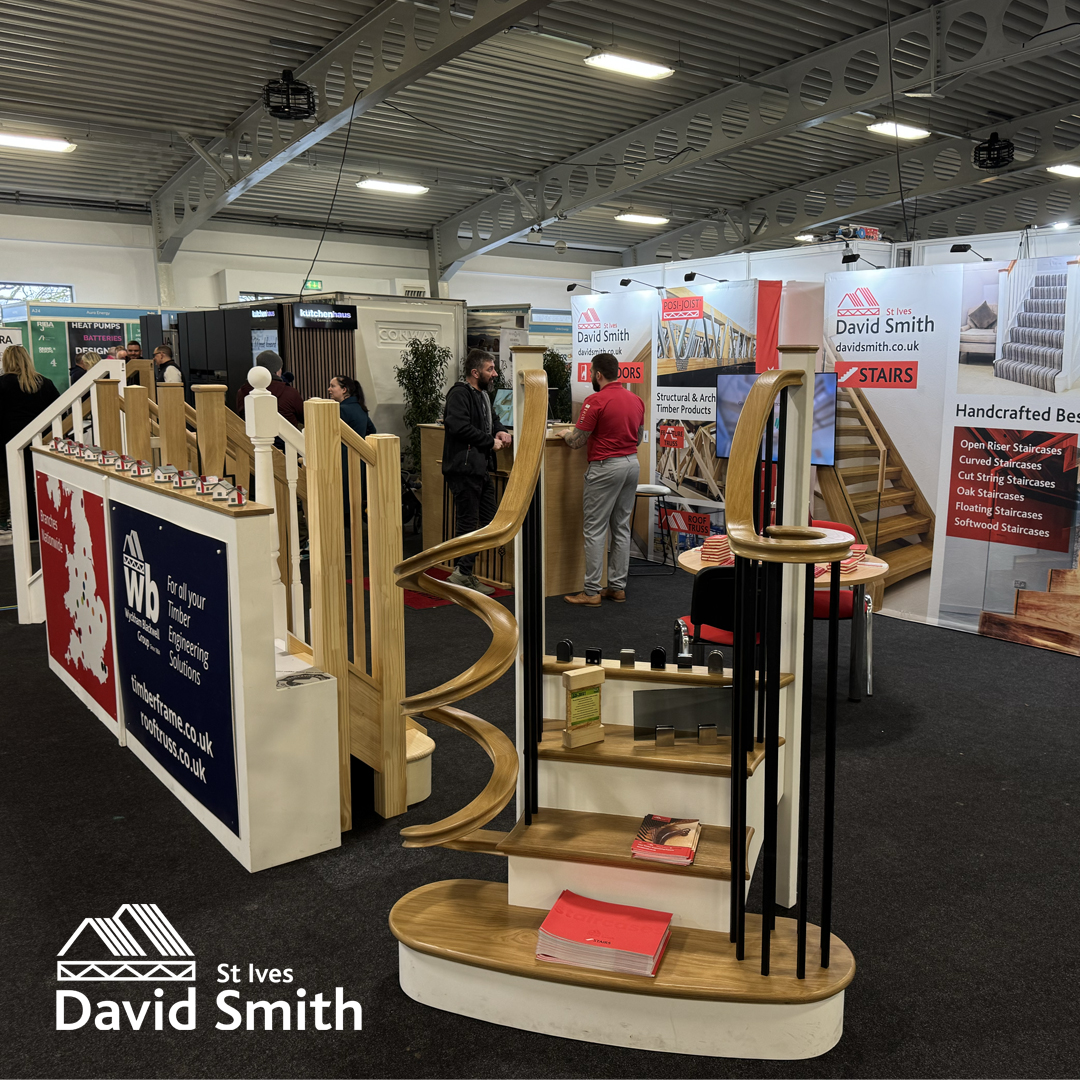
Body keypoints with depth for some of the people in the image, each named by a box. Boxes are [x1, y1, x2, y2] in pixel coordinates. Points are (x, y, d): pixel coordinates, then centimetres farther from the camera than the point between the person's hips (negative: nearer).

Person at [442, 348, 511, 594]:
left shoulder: (482, 394, 19)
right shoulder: (459, 394, -12)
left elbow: (491, 419, 35)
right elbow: (459, 426, -26)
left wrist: (500, 431, 11)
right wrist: (490, 442, -16)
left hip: (480, 468, 10)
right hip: (463, 468, -10)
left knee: (489, 521, 12)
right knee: (468, 522, -5)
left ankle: (463, 572, 20)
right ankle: (463, 574, 5)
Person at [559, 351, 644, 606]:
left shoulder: (596, 401, -13)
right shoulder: (636, 399, 10)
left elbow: (577, 440, -12)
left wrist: (565, 433, 8)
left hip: (605, 467, -8)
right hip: (632, 463, 8)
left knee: (595, 530, -2)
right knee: (622, 527, 12)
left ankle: (591, 592, 0)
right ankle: (617, 587, 16)